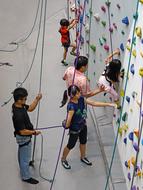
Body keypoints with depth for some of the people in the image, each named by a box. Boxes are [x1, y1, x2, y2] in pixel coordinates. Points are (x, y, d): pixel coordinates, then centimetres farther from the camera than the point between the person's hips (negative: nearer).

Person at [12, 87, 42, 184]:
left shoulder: (18, 105, -14)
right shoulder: (18, 115, -40)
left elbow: (30, 108, 2)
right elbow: (23, 132, -32)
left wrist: (37, 99, -14)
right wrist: (34, 132, -18)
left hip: (22, 137, 9)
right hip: (24, 138, -9)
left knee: (22, 153, 34)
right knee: (25, 157, 12)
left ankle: (24, 163, 60)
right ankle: (26, 177, 32)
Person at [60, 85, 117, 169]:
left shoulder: (81, 99, -14)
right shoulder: (71, 106, -37)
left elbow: (94, 103, -9)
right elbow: (68, 120, -34)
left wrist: (108, 104, -12)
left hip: (83, 125, 7)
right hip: (74, 129, -7)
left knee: (83, 142, 27)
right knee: (71, 145, 15)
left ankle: (83, 157, 54)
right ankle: (63, 159, 42)